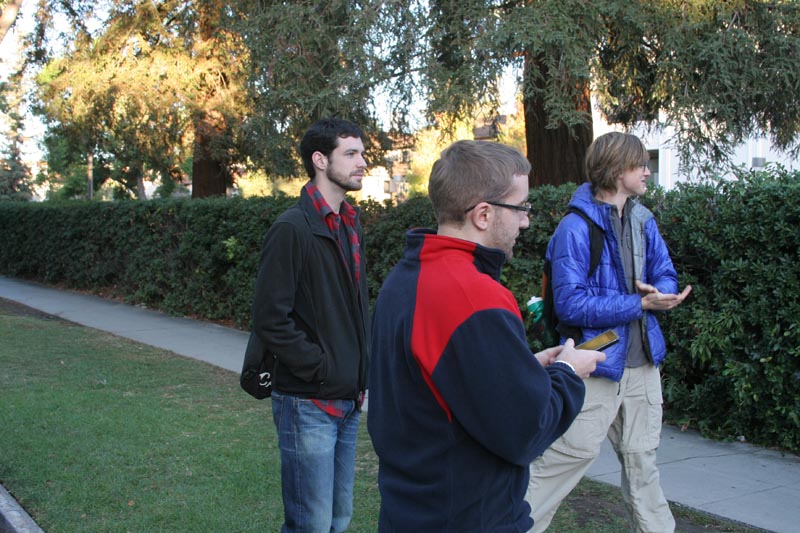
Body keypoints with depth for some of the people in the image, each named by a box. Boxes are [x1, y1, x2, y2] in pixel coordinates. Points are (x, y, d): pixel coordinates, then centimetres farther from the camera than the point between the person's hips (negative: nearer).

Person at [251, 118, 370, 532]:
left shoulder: (350, 226, 12)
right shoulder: (293, 228, -14)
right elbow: (270, 320, -18)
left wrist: (362, 376, 10)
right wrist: (322, 370, -16)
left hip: (348, 401, 8)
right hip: (309, 403, -8)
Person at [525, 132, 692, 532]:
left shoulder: (643, 221, 7)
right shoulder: (576, 228, -17)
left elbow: (665, 275, 12)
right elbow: (571, 305, -22)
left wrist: (660, 293, -12)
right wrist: (639, 305, -20)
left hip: (642, 363, 7)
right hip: (597, 364, -7)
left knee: (641, 458, 18)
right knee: (570, 453, -6)